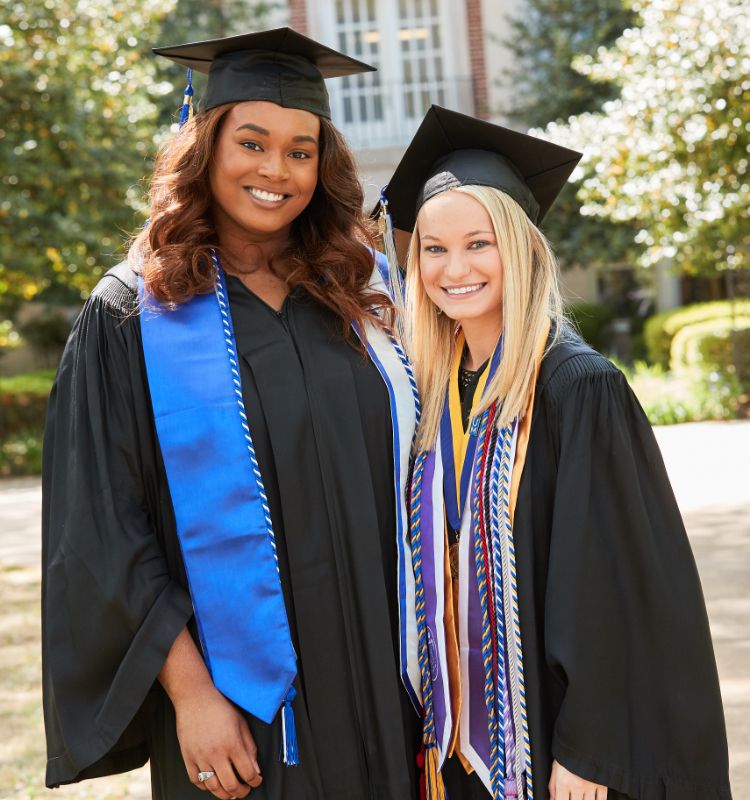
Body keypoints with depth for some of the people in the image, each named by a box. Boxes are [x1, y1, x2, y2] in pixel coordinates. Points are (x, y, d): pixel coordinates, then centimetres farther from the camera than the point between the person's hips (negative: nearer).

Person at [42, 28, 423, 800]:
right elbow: (102, 534, -8)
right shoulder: (131, 316, -6)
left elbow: (409, 476, 9)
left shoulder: (362, 290, 5)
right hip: (238, 705, -3)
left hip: (385, 685, 4)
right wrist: (189, 692, -14)